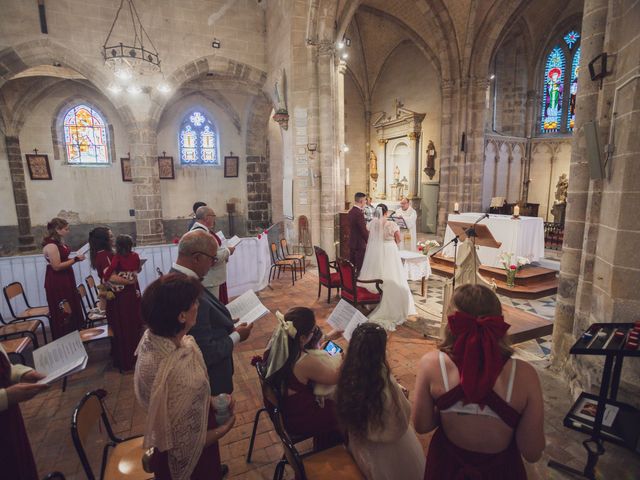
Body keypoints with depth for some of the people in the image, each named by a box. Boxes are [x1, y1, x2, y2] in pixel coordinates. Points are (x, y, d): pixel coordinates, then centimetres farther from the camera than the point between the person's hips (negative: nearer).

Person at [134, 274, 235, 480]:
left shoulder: (154, 337, -17)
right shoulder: (175, 373, -42)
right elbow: (184, 444, -27)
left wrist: (209, 399, -3)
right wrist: (225, 428, -13)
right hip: (191, 457, -7)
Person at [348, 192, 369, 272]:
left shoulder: (350, 211, 7)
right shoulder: (359, 213, -20)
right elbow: (364, 230, -18)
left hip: (352, 242, 9)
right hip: (359, 244, -9)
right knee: (360, 267, -2)